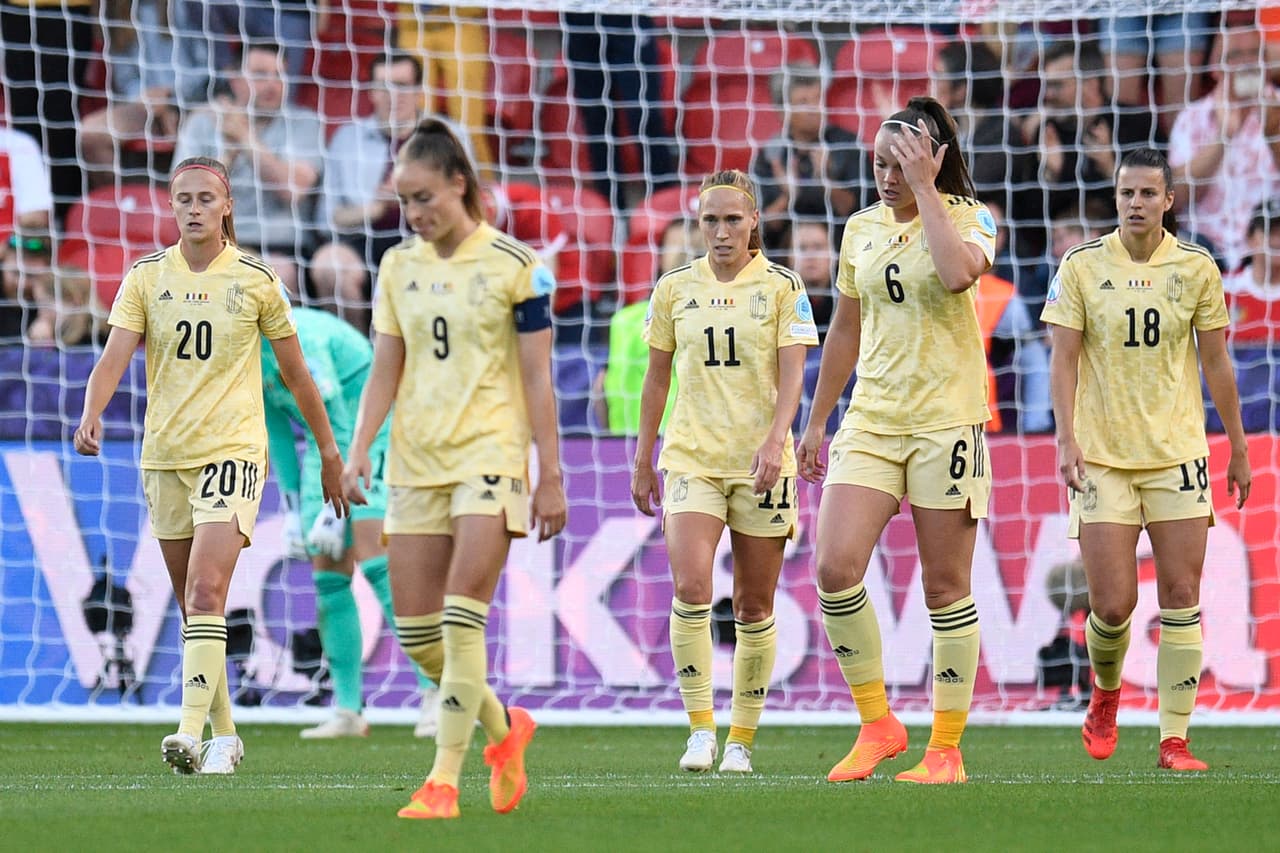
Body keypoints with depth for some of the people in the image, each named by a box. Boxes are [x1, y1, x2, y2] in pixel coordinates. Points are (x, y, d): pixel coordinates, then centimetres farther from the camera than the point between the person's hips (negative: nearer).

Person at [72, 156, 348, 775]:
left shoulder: (255, 281, -1)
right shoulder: (147, 277, 3)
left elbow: (295, 373, 8)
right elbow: (114, 357, -7)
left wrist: (329, 452, 13)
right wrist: (91, 416, -27)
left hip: (233, 450, -4)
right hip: (163, 455, 4)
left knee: (206, 594, -19)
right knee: (195, 606, 10)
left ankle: (192, 732, -26)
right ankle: (224, 735, 21)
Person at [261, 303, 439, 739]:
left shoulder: (293, 338, -25)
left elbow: (338, 424, -23)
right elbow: (277, 431, 14)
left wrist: (331, 510, -22)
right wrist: (292, 509, 11)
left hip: (371, 442, -8)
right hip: (325, 448, 8)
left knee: (371, 555, -21)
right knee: (328, 574, 0)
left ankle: (434, 691, -22)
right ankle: (348, 711, 1)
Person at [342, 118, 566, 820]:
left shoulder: (515, 266, -5)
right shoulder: (398, 267, 8)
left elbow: (537, 378, -4)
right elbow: (384, 370, 10)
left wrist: (551, 476, -5)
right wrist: (359, 448, -4)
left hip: (489, 454, -5)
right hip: (414, 462, 5)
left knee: (461, 622, -15)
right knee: (415, 634, 2)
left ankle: (444, 780, -12)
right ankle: (504, 730, 26)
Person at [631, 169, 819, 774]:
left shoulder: (783, 287, 1)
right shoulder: (674, 289, 7)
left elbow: (792, 374, -5)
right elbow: (657, 377, 13)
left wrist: (774, 440, -21)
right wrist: (642, 461, 12)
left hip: (760, 463, -1)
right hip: (692, 459, 1)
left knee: (753, 606, 3)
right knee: (690, 588, -19)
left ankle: (741, 739, 13)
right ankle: (700, 728, -12)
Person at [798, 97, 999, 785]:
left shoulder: (968, 217, -4)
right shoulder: (861, 229, 10)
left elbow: (958, 272, -28)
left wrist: (925, 189, -20)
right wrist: (817, 421, 21)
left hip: (946, 420, -4)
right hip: (871, 419, 4)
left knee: (945, 587, 0)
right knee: (835, 567, -12)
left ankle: (945, 747, 8)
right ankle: (876, 724, 1)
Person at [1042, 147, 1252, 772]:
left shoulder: (1197, 268, 3)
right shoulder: (1081, 267, -1)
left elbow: (1215, 362, 10)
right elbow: (1063, 360, -1)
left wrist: (1238, 448, 11)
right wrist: (1066, 439, -12)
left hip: (1178, 454, 1)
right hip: (1101, 457, -1)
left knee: (1180, 599, -4)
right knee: (1112, 605, -6)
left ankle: (1173, 739, 1)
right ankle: (1106, 694, 25)